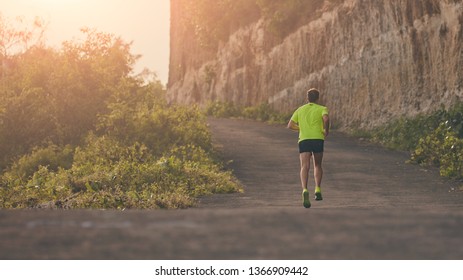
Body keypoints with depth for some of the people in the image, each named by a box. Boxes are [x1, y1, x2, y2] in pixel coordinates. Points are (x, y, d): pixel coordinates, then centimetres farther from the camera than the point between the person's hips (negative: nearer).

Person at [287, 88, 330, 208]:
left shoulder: (300, 110, 20)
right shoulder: (322, 109, 11)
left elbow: (290, 125, 14)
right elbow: (326, 118, -12)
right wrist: (326, 130, 4)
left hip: (304, 140, 1)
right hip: (318, 139, -1)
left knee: (305, 167, -12)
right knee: (318, 166, 21)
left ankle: (305, 191, -35)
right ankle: (318, 190, 11)